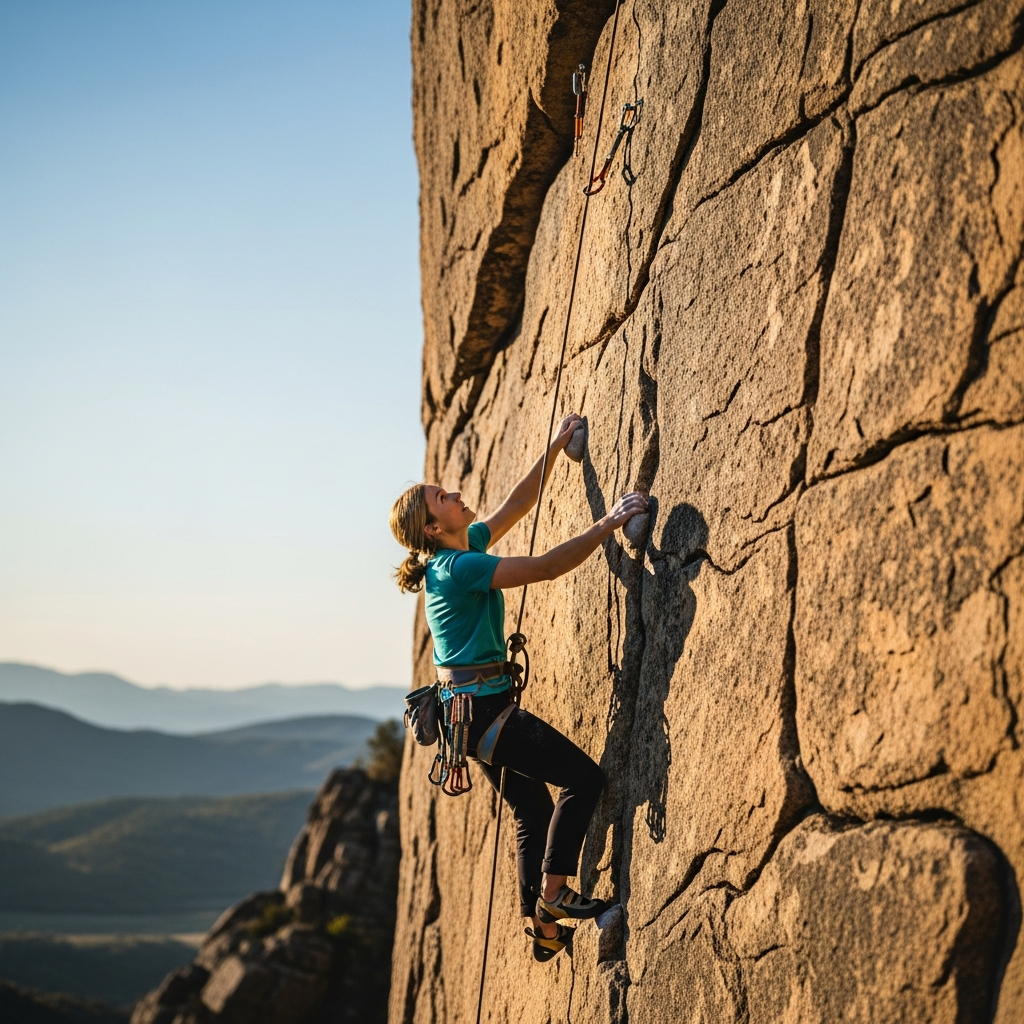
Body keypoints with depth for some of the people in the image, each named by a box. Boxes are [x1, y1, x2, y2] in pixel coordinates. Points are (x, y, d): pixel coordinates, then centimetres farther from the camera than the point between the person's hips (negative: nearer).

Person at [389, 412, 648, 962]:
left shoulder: (467, 547, 9)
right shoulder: (459, 567, -18)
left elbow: (517, 504, 18)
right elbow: (548, 566, -23)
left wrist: (554, 448, 16)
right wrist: (609, 523, -21)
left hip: (472, 708, 10)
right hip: (480, 707, -10)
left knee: (532, 810, 15)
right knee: (584, 777, -9)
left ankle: (544, 929, 20)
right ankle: (553, 893, -5)